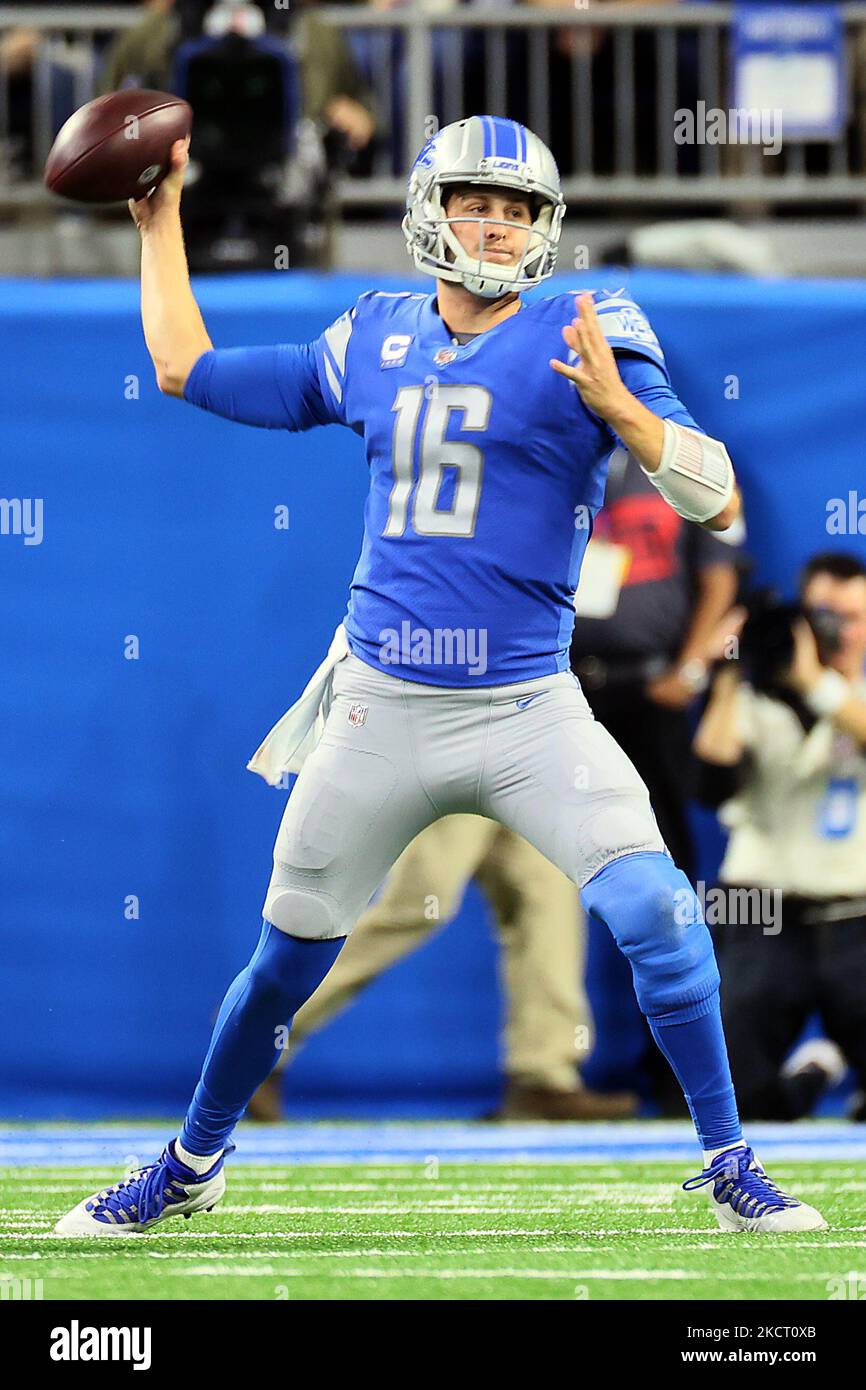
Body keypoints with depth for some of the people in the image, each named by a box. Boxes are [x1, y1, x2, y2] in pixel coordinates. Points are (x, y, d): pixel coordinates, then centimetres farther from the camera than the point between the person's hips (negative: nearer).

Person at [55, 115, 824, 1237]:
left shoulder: (588, 340, -4)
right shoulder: (373, 345, 8)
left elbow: (716, 501, -12)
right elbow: (187, 370, 19)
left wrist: (617, 406, -26)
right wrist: (160, 215, 20)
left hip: (529, 712, -3)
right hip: (380, 713, 3)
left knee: (654, 913, -19)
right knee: (286, 956, 11)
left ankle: (728, 1165, -4)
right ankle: (191, 1166, 31)